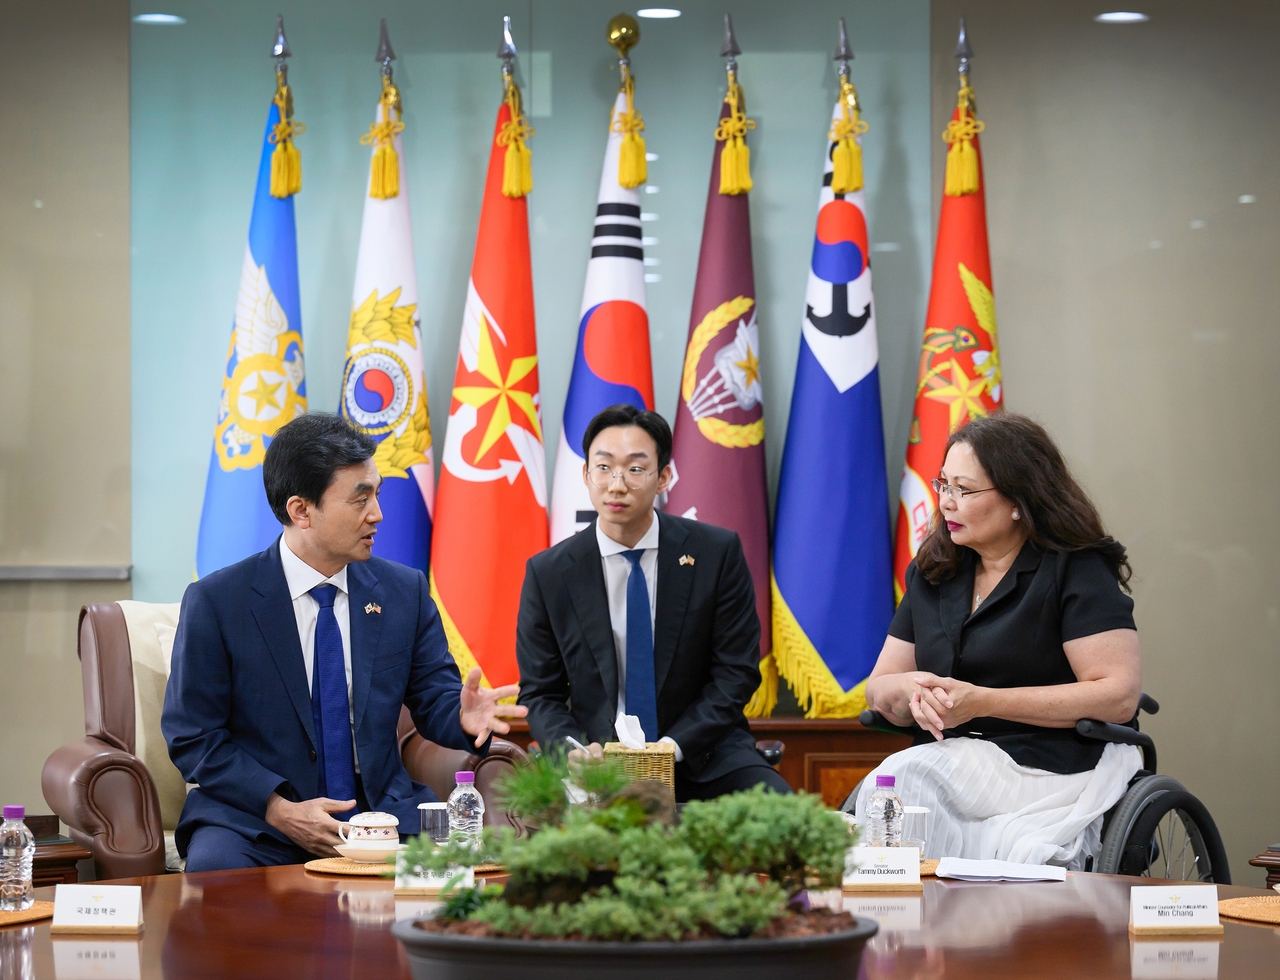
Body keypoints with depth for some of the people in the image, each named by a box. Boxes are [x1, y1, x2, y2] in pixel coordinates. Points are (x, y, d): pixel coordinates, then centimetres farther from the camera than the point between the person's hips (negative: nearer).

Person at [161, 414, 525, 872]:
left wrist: (464, 717, -16)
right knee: (215, 867, -35)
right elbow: (193, 737, -5)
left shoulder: (405, 590, 7)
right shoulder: (216, 602, -5)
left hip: (381, 811, 3)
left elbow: (433, 699, 10)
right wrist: (279, 809, -18)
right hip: (255, 818, -3)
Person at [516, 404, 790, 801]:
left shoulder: (717, 552, -2)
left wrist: (671, 748, -14)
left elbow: (736, 674, -1)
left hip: (701, 757, -1)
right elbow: (539, 693, 5)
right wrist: (576, 752, -17)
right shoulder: (548, 573, 1)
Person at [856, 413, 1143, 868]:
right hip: (947, 759, 5)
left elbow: (1120, 696, -13)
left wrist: (983, 702, -15)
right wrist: (916, 691, -9)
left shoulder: (1078, 571, -2)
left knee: (902, 777, -31)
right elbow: (878, 689, 19)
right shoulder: (932, 573, 17)